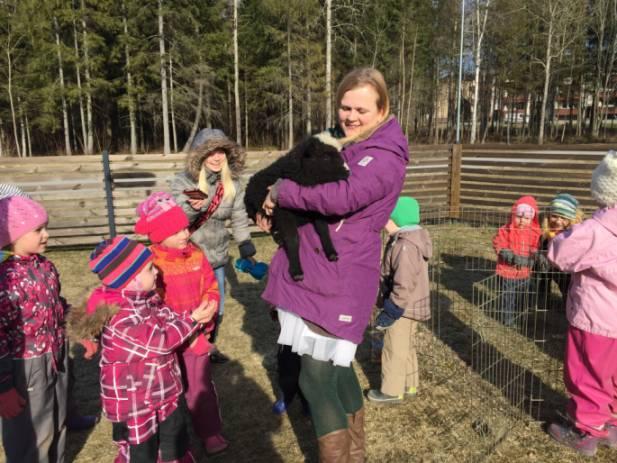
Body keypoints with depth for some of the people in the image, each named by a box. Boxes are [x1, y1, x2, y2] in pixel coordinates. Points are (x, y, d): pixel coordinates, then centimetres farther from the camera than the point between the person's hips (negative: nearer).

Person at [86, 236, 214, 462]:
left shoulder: (148, 298, -2)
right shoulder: (118, 316, -29)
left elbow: (170, 320, 4)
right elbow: (160, 340, -28)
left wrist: (195, 316, -14)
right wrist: (192, 320, -21)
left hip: (167, 392, 8)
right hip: (134, 402, -8)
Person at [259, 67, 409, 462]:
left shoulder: (386, 157, -12)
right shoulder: (338, 144, 14)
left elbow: (342, 198, -28)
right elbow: (303, 175, 24)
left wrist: (281, 193, -16)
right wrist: (272, 207, 5)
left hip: (340, 282, -9)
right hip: (311, 272, 9)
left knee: (316, 378, -4)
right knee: (338, 366, 20)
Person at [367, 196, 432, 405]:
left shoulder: (406, 246, -27)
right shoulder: (408, 240, 7)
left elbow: (404, 285, -29)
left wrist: (390, 311, -22)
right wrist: (390, 307, 22)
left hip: (403, 307, -10)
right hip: (410, 305, 10)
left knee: (394, 349, 4)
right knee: (406, 347, 21)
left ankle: (392, 391, 17)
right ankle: (409, 385, 35)